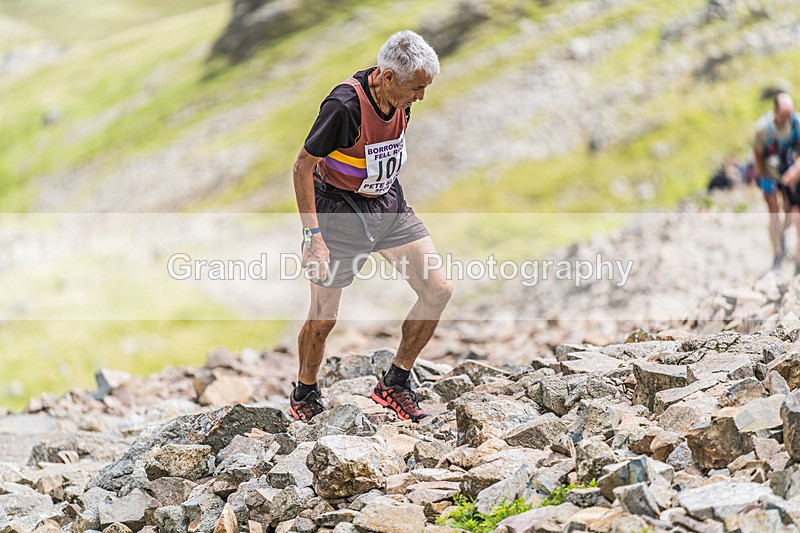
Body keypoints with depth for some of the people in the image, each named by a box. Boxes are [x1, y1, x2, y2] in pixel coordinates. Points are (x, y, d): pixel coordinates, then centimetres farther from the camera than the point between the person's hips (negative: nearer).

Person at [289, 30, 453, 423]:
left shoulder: (400, 99, -6)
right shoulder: (344, 105, -28)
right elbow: (302, 168, -21)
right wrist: (314, 237, -23)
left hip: (389, 204, 7)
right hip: (340, 211, -7)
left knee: (439, 290, -4)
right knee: (324, 317, -1)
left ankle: (394, 384, 13)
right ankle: (304, 395, 27)